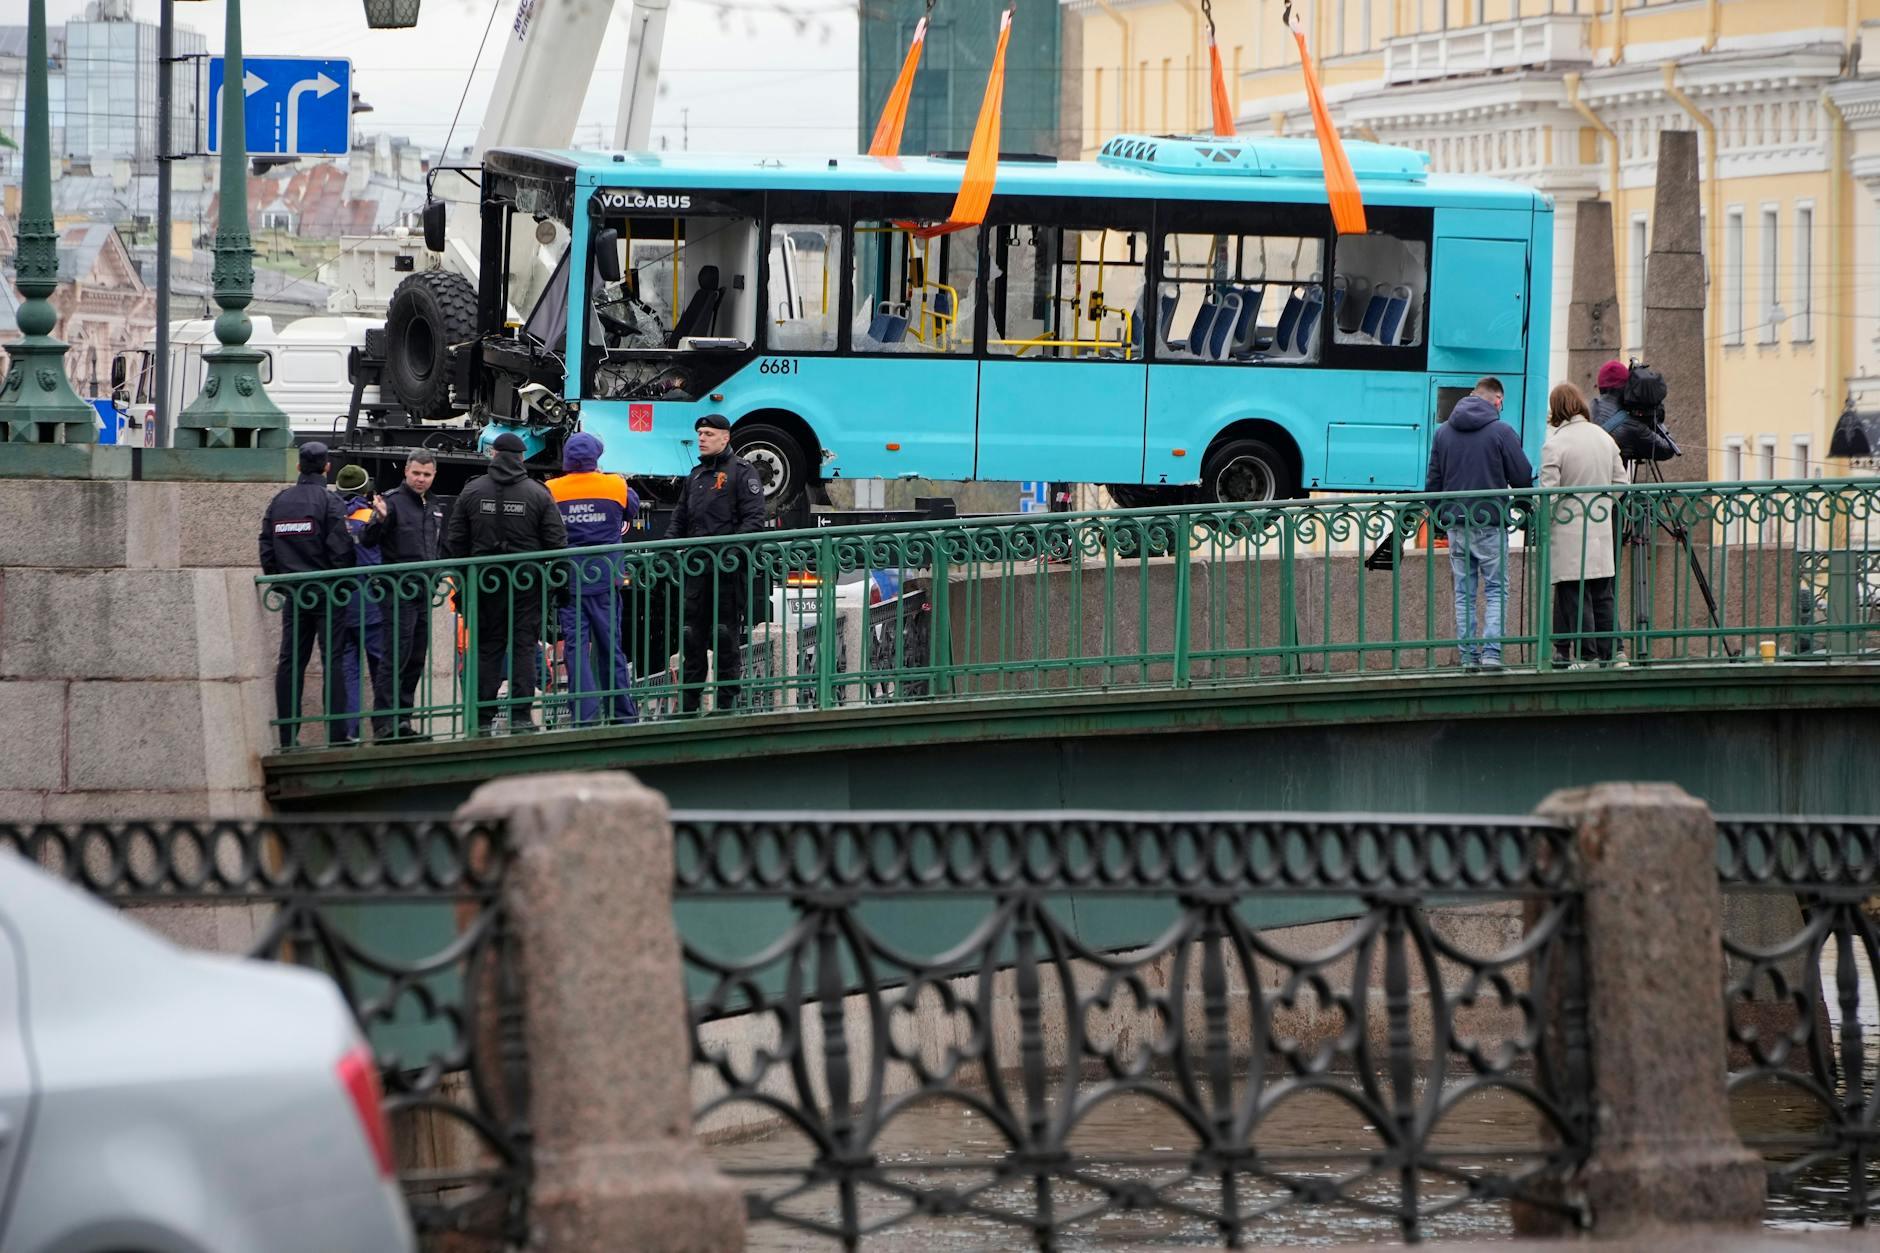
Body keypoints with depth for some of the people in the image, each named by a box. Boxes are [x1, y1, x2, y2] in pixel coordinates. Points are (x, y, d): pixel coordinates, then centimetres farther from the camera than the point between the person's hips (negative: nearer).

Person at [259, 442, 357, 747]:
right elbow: (340, 550, -13)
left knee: (290, 663, 6)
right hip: (325, 594, -5)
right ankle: (336, 732, -10)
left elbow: (267, 550, 9)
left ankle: (287, 735, 5)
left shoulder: (278, 502, 8)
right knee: (333, 661, -4)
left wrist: (281, 582, 16)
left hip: (293, 594, 5)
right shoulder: (329, 501, -8)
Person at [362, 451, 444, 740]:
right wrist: (379, 519, -34)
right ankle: (384, 722, -12)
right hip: (399, 594, -8)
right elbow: (367, 541, -17)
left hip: (424, 594, 8)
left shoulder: (435, 507, 15)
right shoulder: (393, 501, -8)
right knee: (396, 658, -11)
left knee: (416, 661, 10)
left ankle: (402, 719, 17)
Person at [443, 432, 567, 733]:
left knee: (486, 648, 6)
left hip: (485, 581, 1)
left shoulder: (472, 491, 2)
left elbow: (454, 540, 4)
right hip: (527, 583, -1)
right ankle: (520, 714, -2)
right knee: (523, 646, 2)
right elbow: (557, 541, -3)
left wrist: (464, 577, 12)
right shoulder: (538, 494, -3)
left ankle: (483, 717, 4)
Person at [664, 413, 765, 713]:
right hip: (696, 567, 7)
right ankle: (688, 703, 13)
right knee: (692, 634, 8)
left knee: (725, 632, -4)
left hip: (728, 567, -7)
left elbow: (754, 519, -10)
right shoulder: (696, 475, 20)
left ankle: (727, 699, 2)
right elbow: (680, 517, 24)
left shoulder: (742, 472, -2)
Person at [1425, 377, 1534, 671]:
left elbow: (1433, 481, 11)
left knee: (1464, 592, 9)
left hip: (1454, 524, 4)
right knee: (1496, 589, 2)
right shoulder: (1501, 431, -7)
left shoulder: (1443, 432, 8)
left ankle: (1468, 655, 6)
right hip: (1490, 524, -4)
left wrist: (1437, 516, 19)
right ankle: (1492, 651, -11)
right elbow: (1524, 478, -4)